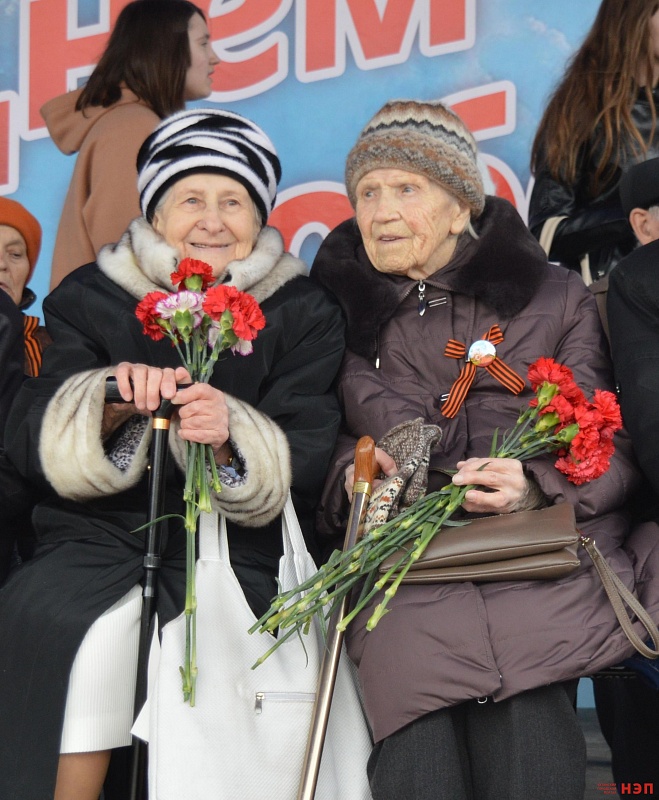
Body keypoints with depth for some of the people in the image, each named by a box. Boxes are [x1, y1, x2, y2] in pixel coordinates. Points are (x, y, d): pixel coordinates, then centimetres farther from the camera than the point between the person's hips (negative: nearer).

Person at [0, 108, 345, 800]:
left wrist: (232, 439, -25)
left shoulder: (304, 314, 7)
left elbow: (305, 469, -3)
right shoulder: (92, 298, 8)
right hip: (102, 537, 1)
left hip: (235, 553, 0)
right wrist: (109, 402, -22)